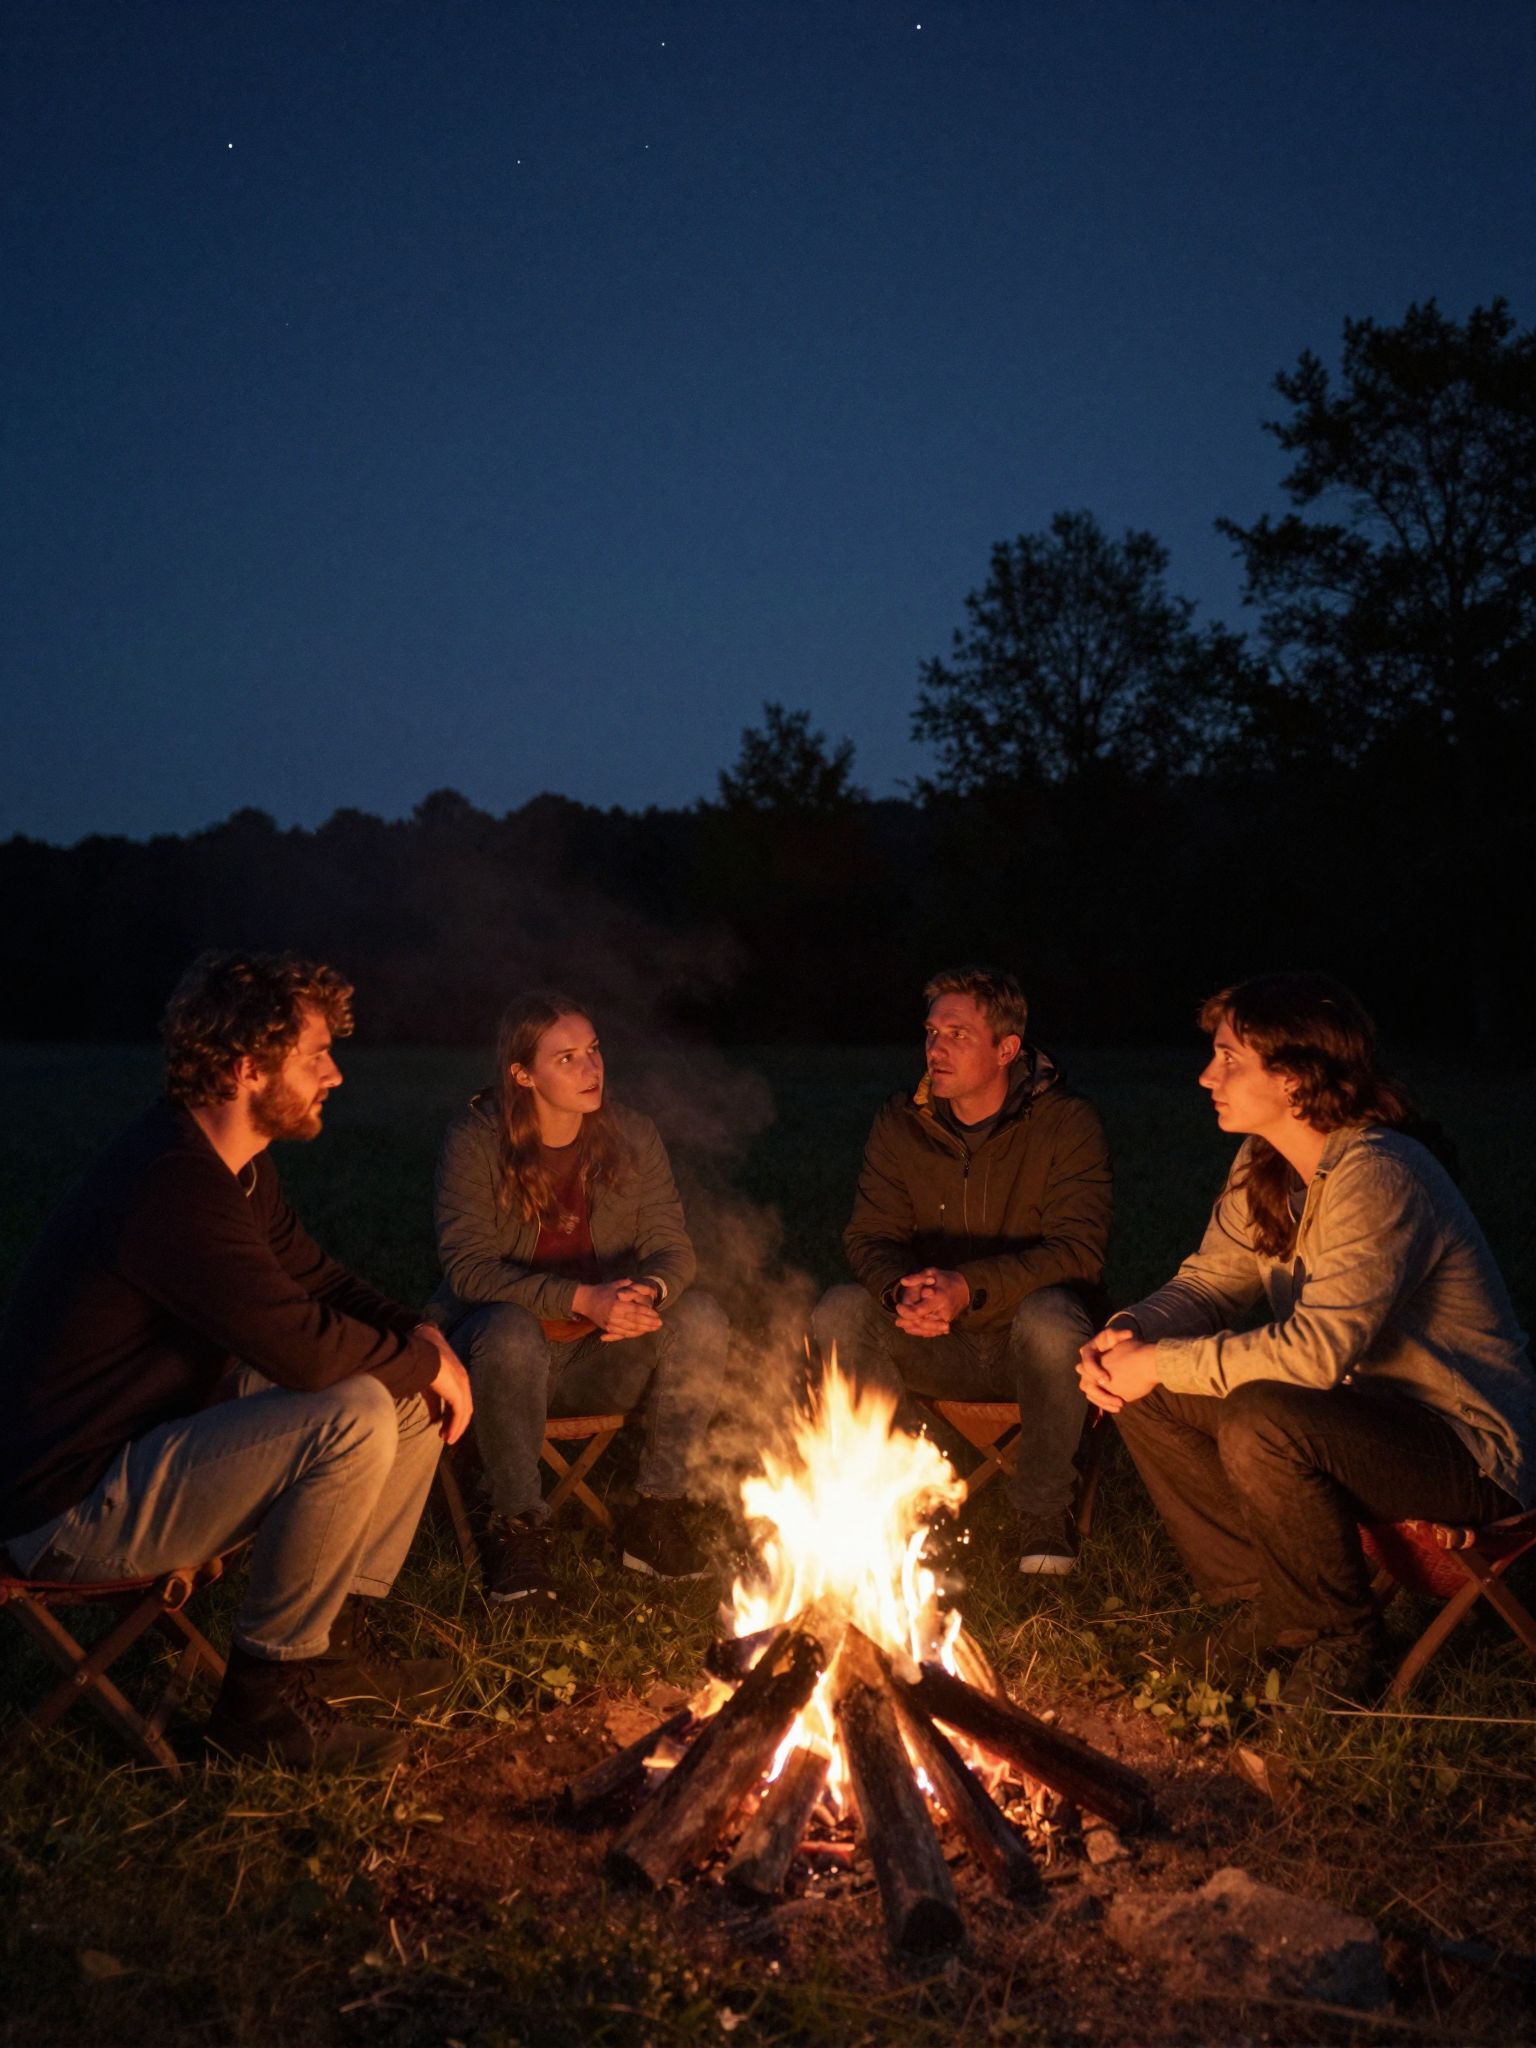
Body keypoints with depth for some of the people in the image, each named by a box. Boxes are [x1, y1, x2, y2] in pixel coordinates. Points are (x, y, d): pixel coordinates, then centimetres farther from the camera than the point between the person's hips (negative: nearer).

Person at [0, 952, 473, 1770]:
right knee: (355, 1417, -28)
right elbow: (305, 1346, -32)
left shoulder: (235, 1164, 5)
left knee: (411, 1398, 6)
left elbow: (313, 1277, 15)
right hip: (73, 1510, -10)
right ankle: (262, 1693, -10)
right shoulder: (174, 1186, -28)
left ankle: (336, 1638, 15)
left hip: (169, 1425, 10)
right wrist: (420, 1360, -13)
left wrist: (421, 1338, -3)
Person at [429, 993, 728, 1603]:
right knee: (512, 1332, -37)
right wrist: (581, 1299, -31)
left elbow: (672, 1248, -2)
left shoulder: (633, 1135, 0)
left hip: (601, 1357, 4)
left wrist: (651, 1292, -29)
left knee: (700, 1317, -23)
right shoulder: (477, 1140, -10)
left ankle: (655, 1514, -11)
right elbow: (467, 1266, -18)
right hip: (504, 1345, -3)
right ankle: (518, 1524, -20)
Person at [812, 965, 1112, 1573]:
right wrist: (900, 1290, -27)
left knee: (1051, 1315, -36)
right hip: (935, 1345, 3)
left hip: (1029, 1341, -3)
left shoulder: (1066, 1123, -10)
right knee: (839, 1310, -22)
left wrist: (970, 1288, -32)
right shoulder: (900, 1123, 1)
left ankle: (1045, 1511, -15)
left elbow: (1079, 1250, -18)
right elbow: (870, 1237, -1)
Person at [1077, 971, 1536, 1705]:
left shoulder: (1378, 1176, -27)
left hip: (1470, 1448, -9)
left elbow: (1317, 1349, -34)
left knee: (1261, 1425, -34)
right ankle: (1266, 1605, 8)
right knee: (1145, 1397, -3)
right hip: (1361, 1413, 9)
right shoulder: (1262, 1168, 2)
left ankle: (1339, 1638, -8)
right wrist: (1124, 1337, -14)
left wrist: (1160, 1362, -26)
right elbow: (1206, 1283, 7)